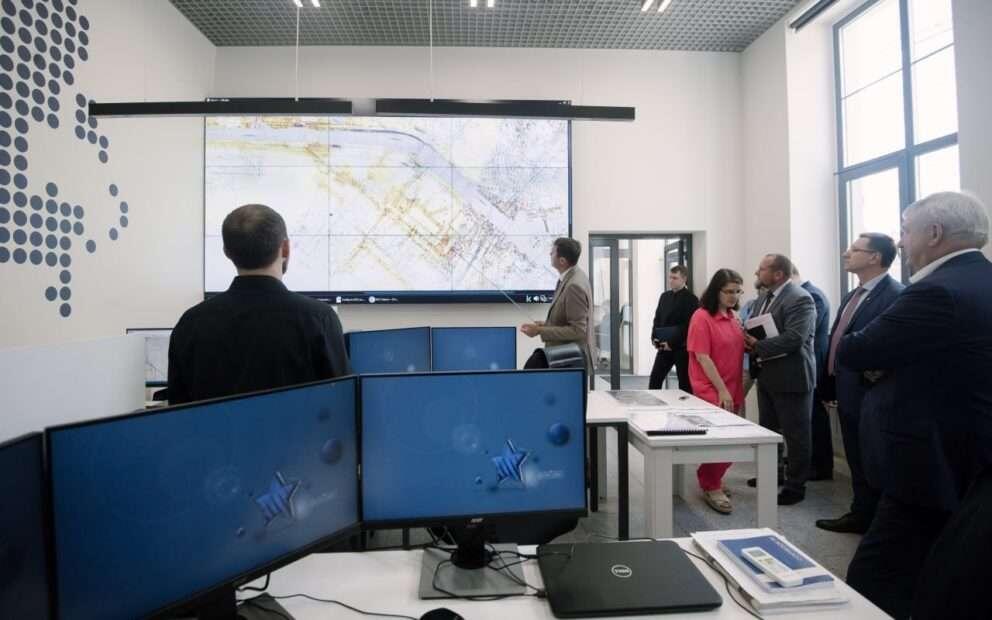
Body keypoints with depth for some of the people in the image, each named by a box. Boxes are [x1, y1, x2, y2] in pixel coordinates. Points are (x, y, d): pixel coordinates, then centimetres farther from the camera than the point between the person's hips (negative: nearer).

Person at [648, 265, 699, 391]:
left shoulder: (690, 299, -8)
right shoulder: (664, 296, 13)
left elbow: (688, 325, -16)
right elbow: (657, 319, 16)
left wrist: (672, 343, -18)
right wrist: (654, 338, 0)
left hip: (682, 348, -6)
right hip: (664, 346, 6)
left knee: (684, 383, 5)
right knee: (654, 379, 5)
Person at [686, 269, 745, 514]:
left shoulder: (732, 318, 10)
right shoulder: (702, 317, -12)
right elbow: (702, 357, -16)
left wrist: (738, 390, 10)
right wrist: (722, 390, -16)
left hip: (732, 391, 7)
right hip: (711, 390, -7)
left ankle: (709, 480, 27)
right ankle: (711, 487, 12)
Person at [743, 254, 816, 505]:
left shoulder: (800, 299, -18)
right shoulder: (764, 298, 12)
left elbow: (794, 338, -27)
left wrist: (757, 346, -22)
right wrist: (749, 339, -5)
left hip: (790, 377, -9)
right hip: (767, 375, 9)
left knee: (795, 434, 4)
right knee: (768, 429, 20)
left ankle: (795, 486, 16)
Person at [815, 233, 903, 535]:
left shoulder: (895, 295, -17)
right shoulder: (852, 296, 12)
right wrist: (829, 386, 14)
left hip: (869, 395, -9)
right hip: (848, 393, 9)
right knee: (858, 463, 20)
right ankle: (862, 514, 34)